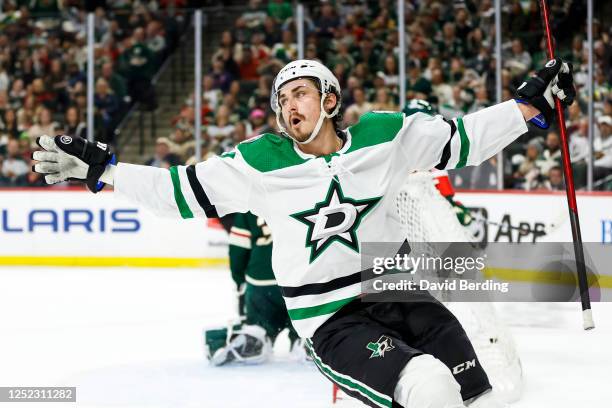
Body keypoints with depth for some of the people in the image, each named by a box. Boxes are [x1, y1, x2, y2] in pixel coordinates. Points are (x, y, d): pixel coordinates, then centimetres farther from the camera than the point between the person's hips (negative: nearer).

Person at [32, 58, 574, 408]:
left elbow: (464, 138, 8)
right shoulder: (260, 163, -4)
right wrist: (99, 171, -3)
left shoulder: (385, 134, 0)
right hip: (330, 318, -4)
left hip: (399, 296, 4)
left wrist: (533, 103, 4)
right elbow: (181, 189, 1)